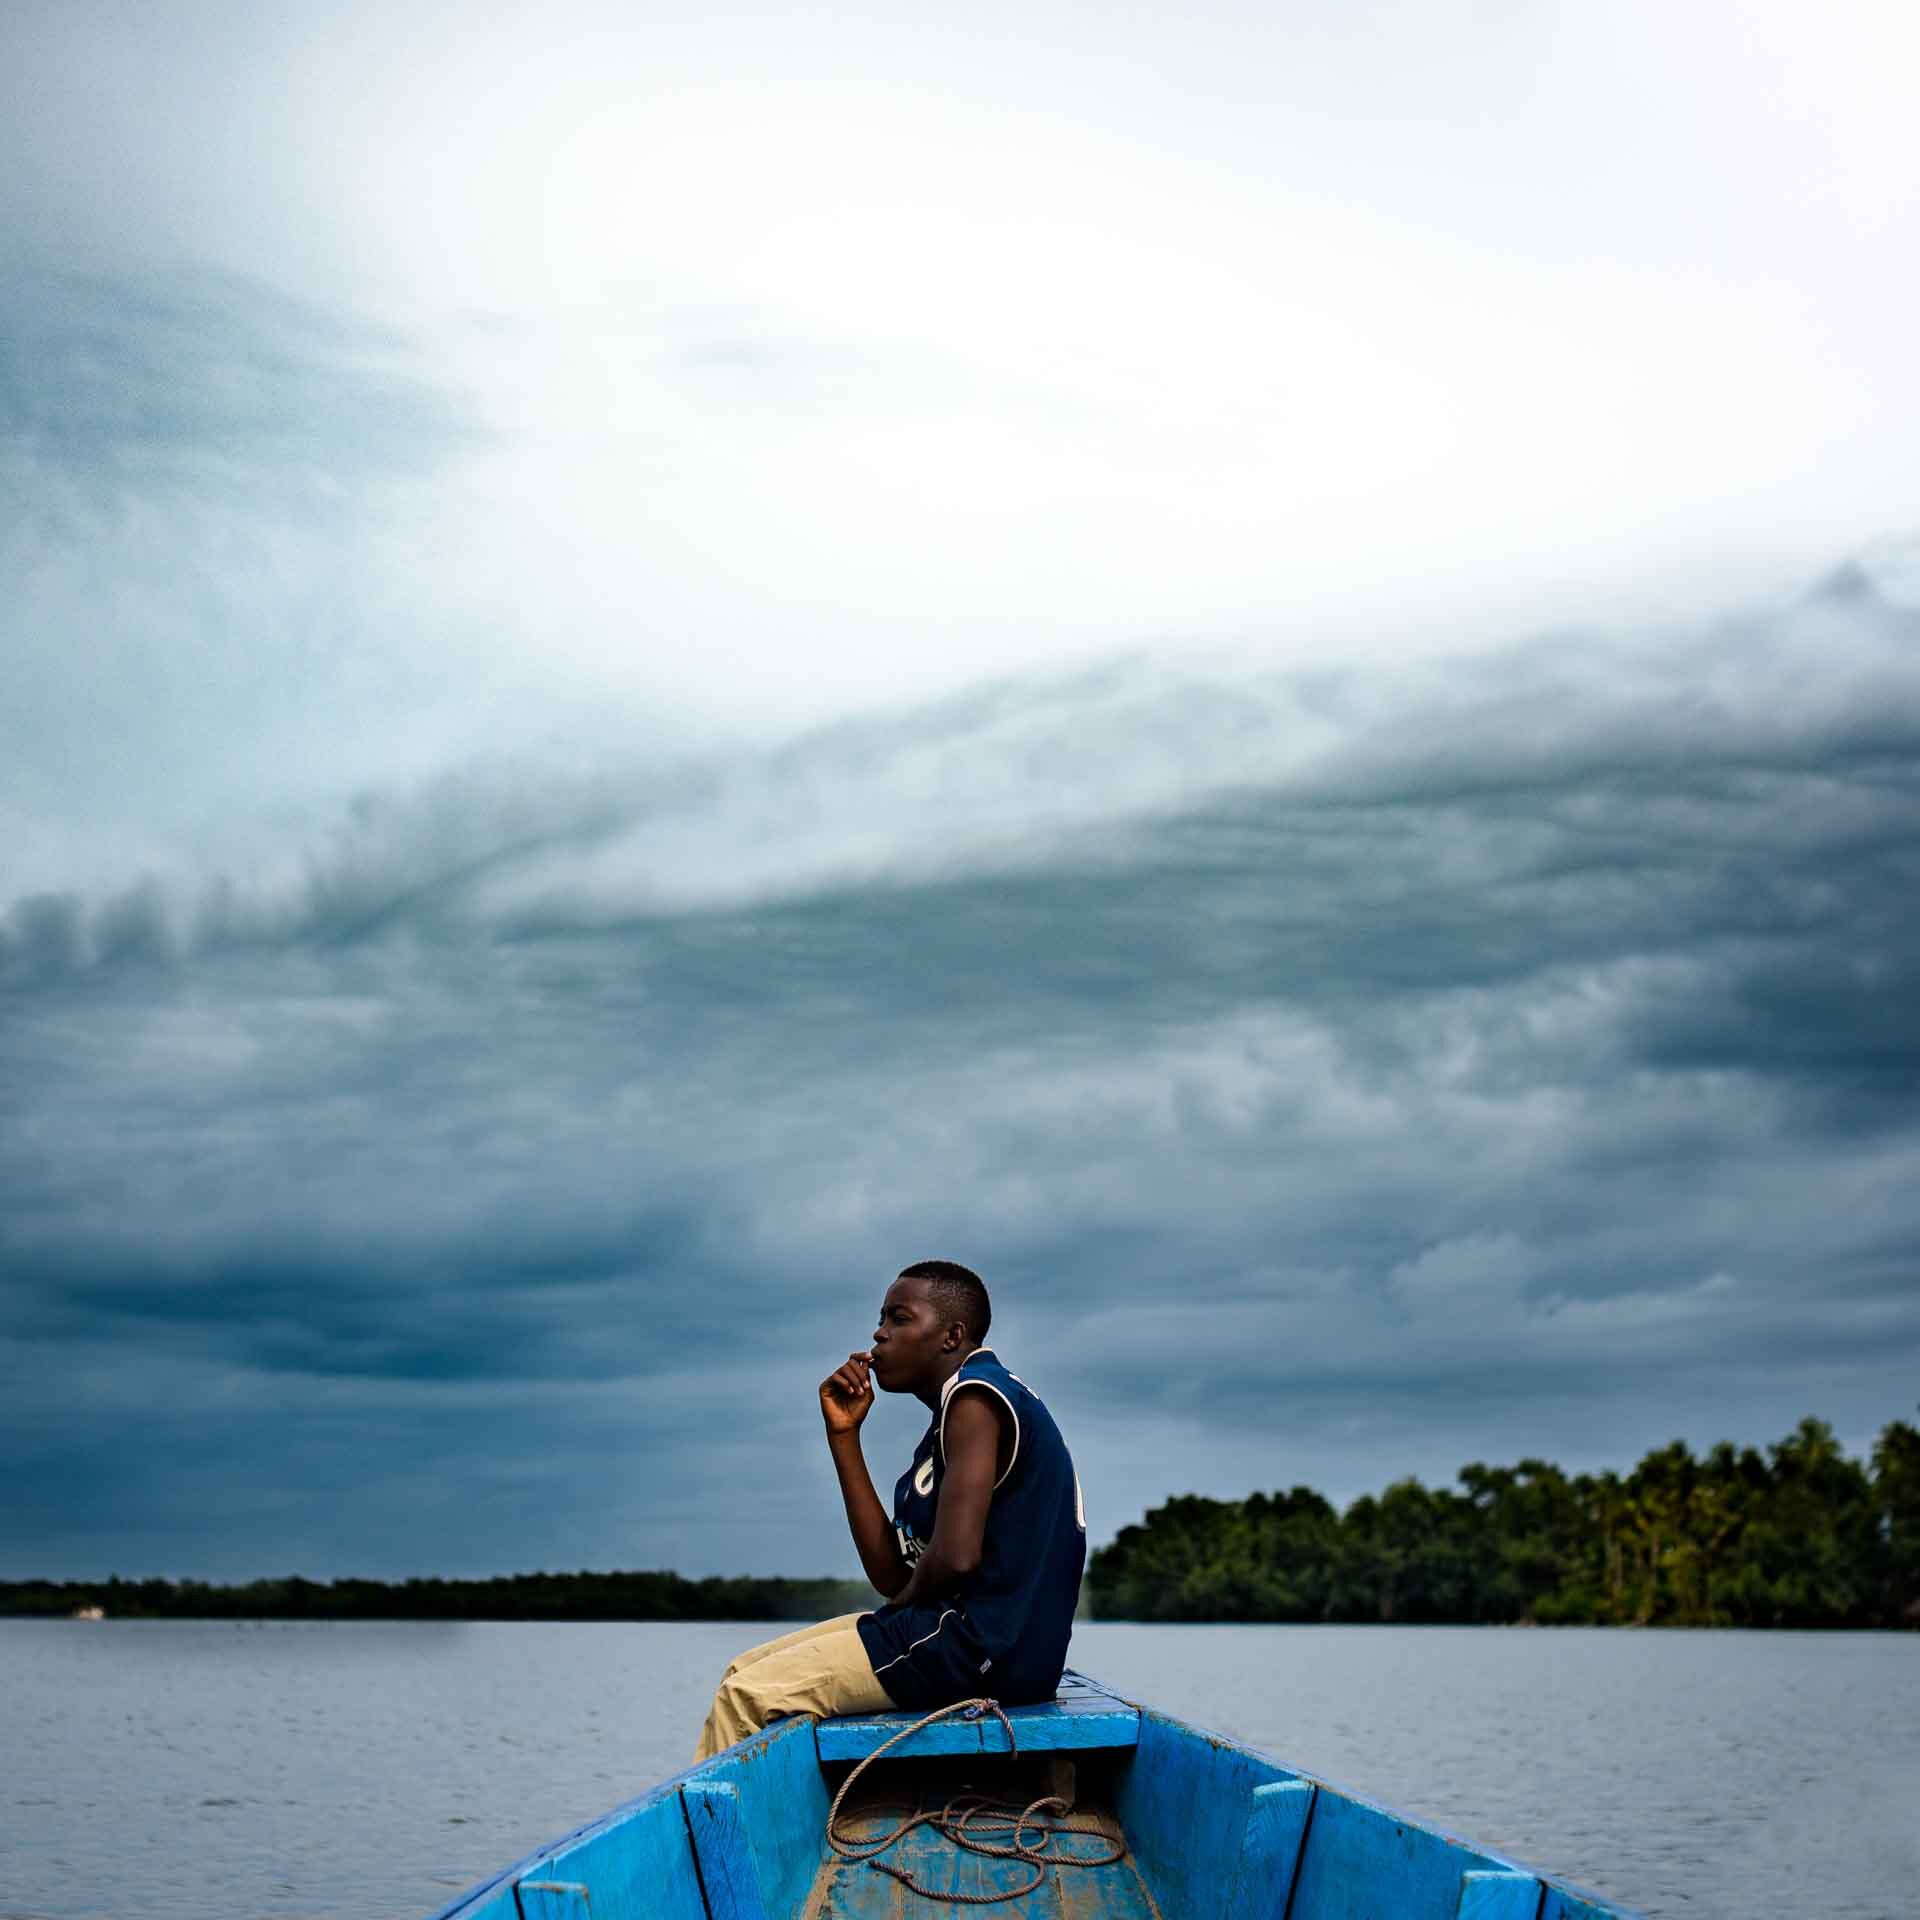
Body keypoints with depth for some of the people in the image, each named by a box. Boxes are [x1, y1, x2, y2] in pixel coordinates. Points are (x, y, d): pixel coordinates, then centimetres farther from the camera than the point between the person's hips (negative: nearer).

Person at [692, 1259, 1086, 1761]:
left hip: (985, 1645, -11)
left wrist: (907, 1601, -1)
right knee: (746, 1672, 13)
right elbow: (892, 1574, 12)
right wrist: (843, 1435, 11)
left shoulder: (975, 1397, -11)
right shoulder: (957, 1407, 19)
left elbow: (956, 1556, -23)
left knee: (746, 1696, -12)